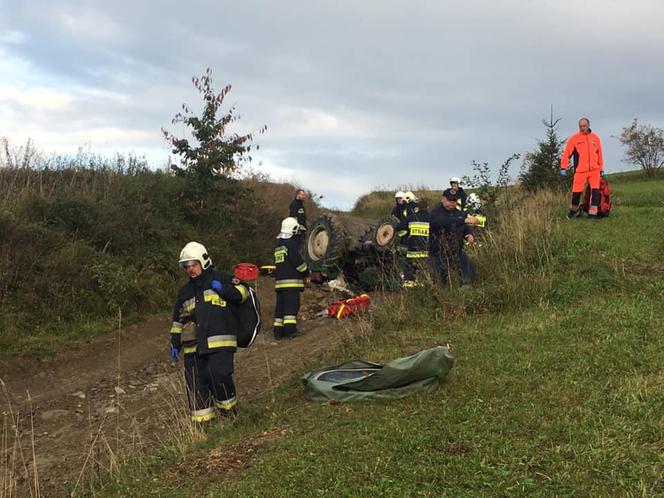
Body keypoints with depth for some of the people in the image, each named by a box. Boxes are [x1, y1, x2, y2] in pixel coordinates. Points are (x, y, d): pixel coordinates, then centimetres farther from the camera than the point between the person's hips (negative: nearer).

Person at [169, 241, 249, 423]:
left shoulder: (221, 279, 7)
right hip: (194, 346, 5)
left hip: (220, 342, -5)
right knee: (195, 383, 1)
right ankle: (202, 420, 12)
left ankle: (227, 407, 4)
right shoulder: (185, 291, 22)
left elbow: (243, 292, 0)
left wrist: (222, 289, -13)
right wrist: (175, 344, 20)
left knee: (218, 374, -19)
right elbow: (178, 319, 26)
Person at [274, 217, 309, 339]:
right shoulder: (291, 243, -10)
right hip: (291, 280, -8)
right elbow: (298, 261, -13)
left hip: (279, 280, 8)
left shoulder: (278, 244, 18)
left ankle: (278, 331, 9)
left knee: (281, 306, 9)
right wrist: (306, 271, 3)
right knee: (292, 305, -10)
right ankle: (290, 330, -15)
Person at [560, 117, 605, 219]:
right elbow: (566, 153, -2)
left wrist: (601, 169, 18)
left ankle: (593, 213, -3)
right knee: (576, 192, -2)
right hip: (580, 171, -2)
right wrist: (563, 167, -10)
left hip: (594, 170, 2)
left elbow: (600, 154, 18)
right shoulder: (574, 138, 1)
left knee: (595, 191, -7)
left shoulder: (595, 138, 12)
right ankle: (573, 209, 22)